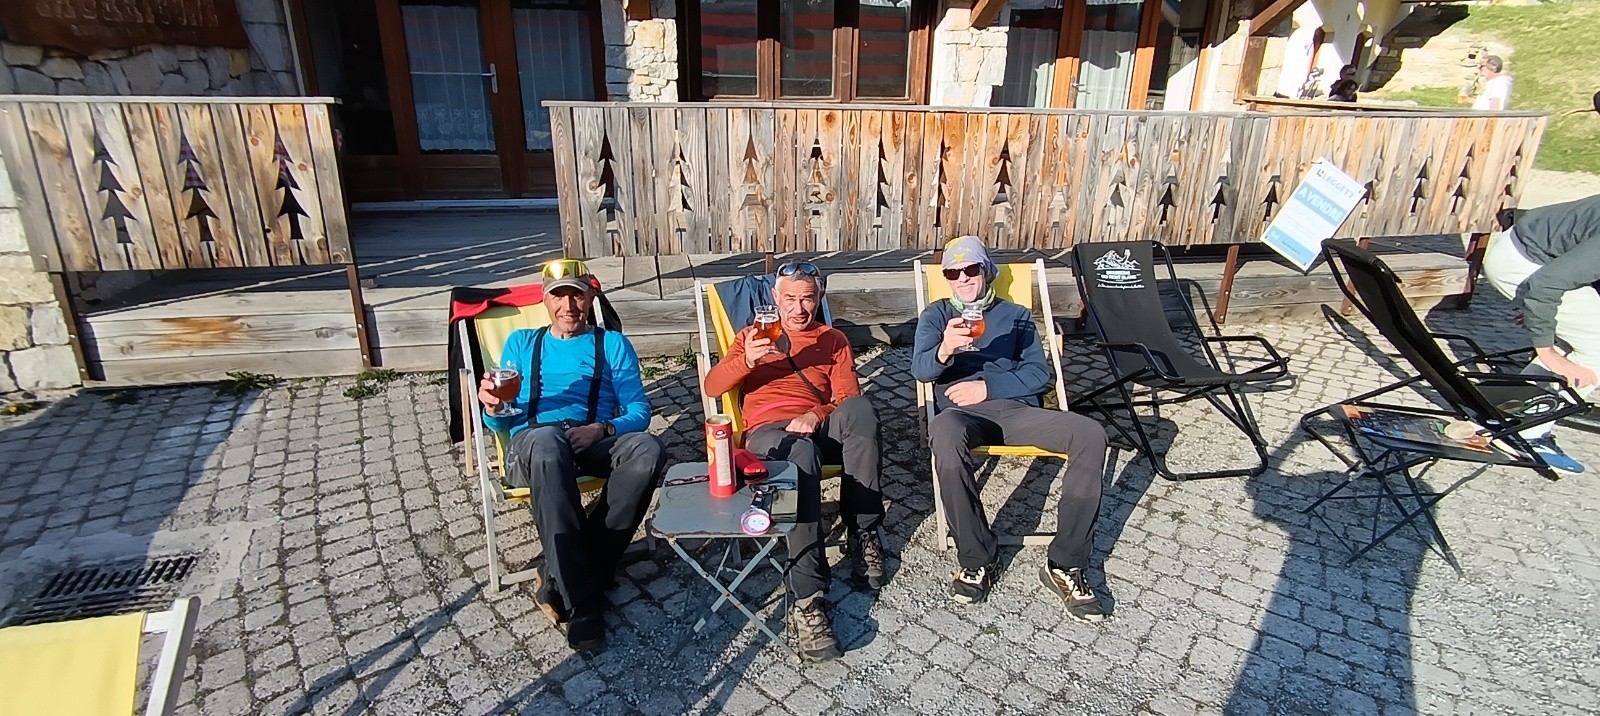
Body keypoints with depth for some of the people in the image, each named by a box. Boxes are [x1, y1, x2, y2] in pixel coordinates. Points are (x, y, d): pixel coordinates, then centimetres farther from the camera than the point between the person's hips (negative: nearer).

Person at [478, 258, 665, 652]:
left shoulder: (613, 344, 20)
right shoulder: (521, 342, 25)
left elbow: (639, 410, 8)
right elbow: (501, 422, 17)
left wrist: (603, 430, -14)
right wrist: (492, 407, -8)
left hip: (595, 443, 1)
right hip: (531, 445, 0)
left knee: (648, 449, -34)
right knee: (547, 440, -39)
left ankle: (560, 578, -24)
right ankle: (581, 603, -36)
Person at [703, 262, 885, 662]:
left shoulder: (833, 340, 23)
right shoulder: (752, 335, 22)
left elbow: (850, 400, 9)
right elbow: (713, 386, 7)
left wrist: (818, 415, -14)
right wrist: (746, 360, -14)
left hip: (817, 428, 2)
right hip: (768, 432, -2)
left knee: (860, 410, -34)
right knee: (802, 455, -40)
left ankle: (863, 532, -22)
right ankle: (807, 600, -44)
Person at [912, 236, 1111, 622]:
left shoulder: (1016, 315, 23)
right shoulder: (936, 315, 19)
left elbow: (1039, 374, 10)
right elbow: (920, 368, -2)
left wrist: (987, 386, -6)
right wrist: (944, 349, -25)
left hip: (1017, 408, 2)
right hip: (962, 412, -2)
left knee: (1091, 434, -26)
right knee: (944, 432, -40)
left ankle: (1065, 565, -19)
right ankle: (978, 560, -25)